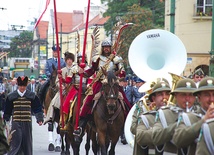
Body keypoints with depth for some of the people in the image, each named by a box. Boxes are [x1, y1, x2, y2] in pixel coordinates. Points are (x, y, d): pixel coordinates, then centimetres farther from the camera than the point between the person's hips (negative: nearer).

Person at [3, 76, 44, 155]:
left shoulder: (32, 96, 3)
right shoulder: (11, 96, 2)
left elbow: (38, 108, 5)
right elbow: (7, 110, 11)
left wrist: (40, 119, -5)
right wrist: (5, 120, 13)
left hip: (27, 122, 1)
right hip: (16, 122, -1)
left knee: (27, 142, 7)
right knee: (16, 142, -10)